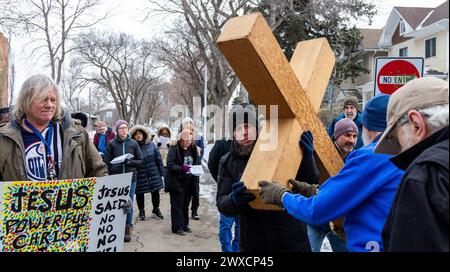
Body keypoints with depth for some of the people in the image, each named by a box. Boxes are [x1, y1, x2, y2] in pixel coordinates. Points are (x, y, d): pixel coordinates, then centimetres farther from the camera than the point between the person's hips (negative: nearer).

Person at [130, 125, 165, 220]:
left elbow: (158, 159, 5)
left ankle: (156, 210, 31)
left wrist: (161, 173, 4)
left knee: (155, 192, 10)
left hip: (153, 174, 3)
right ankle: (141, 211, 30)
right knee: (140, 194, 10)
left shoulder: (151, 145, 1)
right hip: (140, 176, -2)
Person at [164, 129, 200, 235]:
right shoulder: (174, 149, -10)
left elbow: (197, 162, 17)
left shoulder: (193, 149, 8)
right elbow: (170, 164, -17)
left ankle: (184, 225, 26)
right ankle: (177, 227, 6)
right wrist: (182, 168, -31)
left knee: (185, 205, 15)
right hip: (176, 182, -6)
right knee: (177, 205, 0)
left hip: (188, 182, 6)